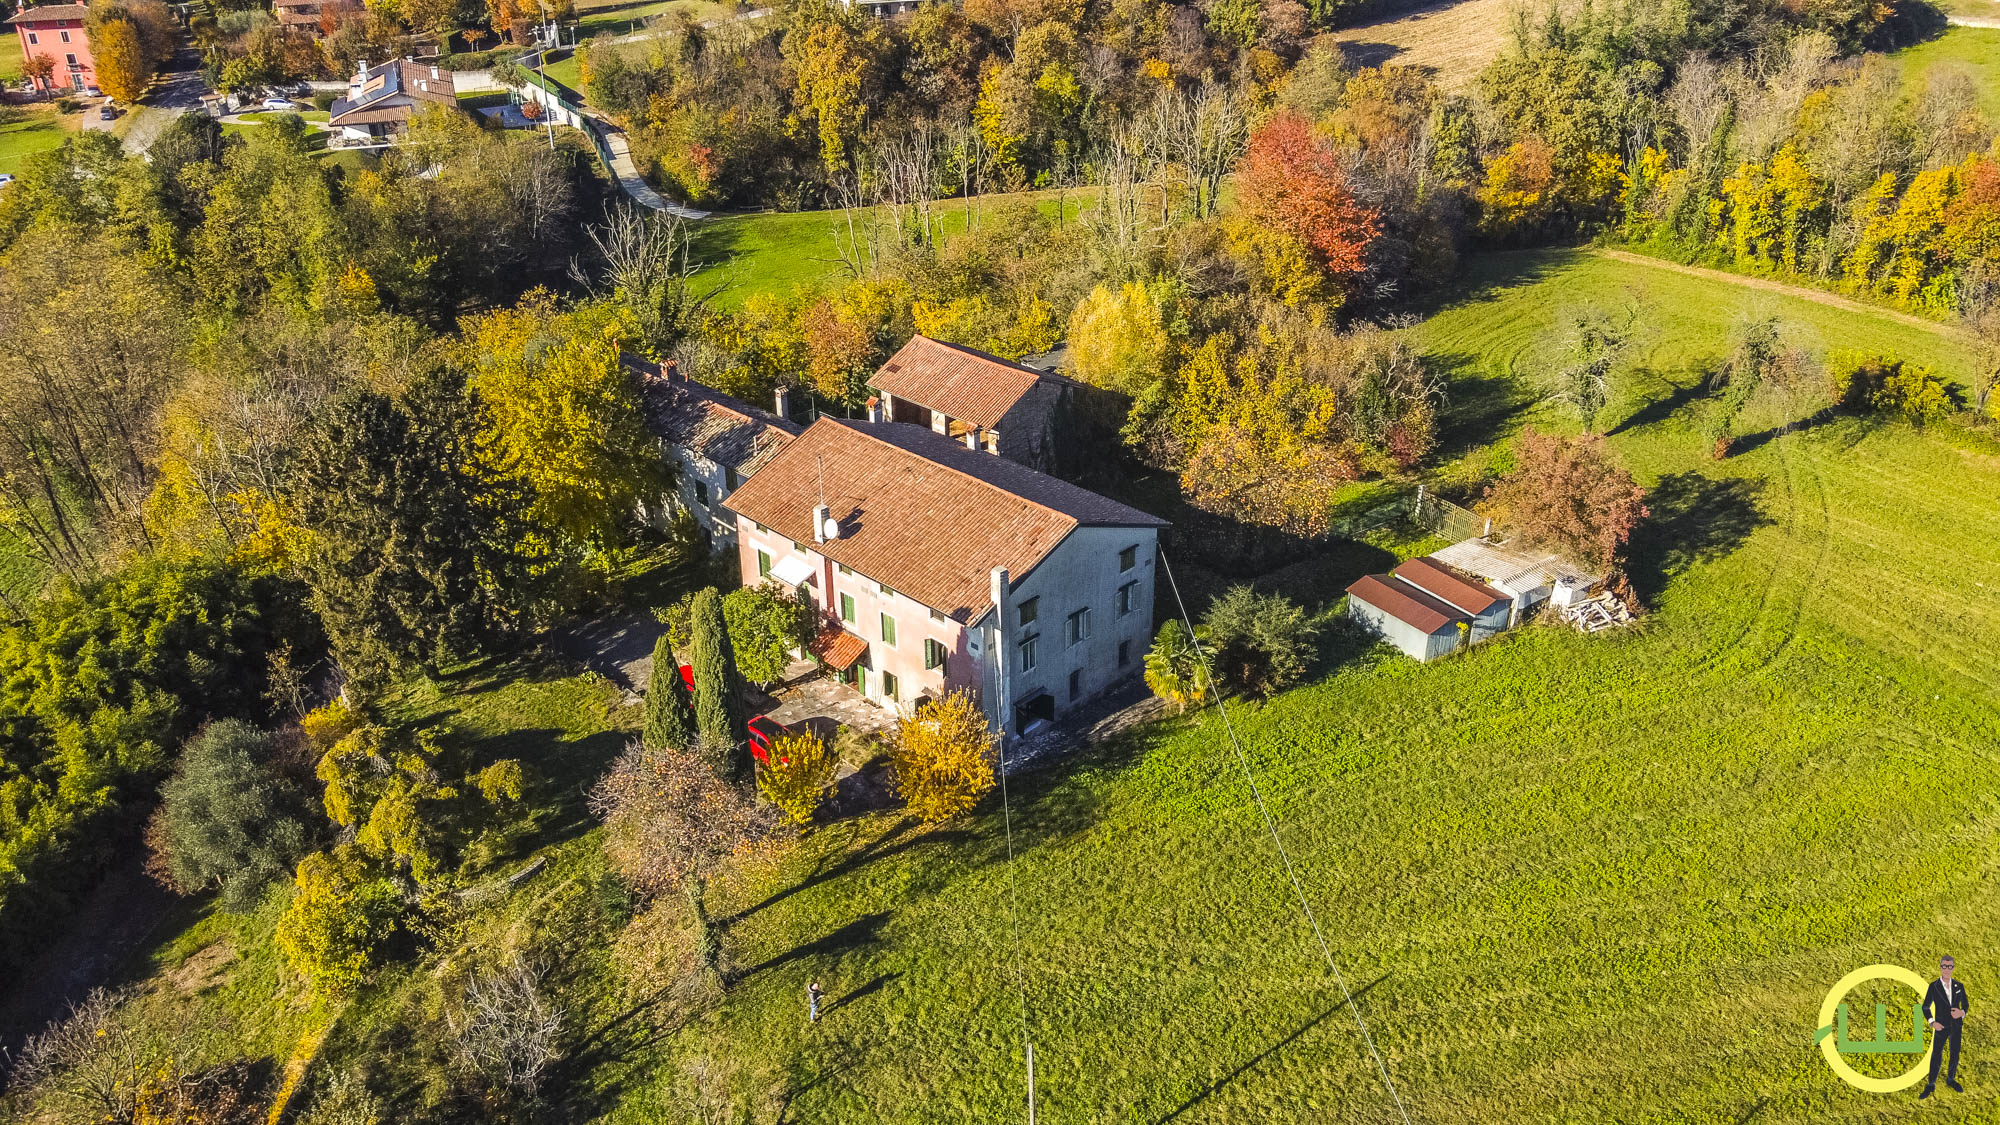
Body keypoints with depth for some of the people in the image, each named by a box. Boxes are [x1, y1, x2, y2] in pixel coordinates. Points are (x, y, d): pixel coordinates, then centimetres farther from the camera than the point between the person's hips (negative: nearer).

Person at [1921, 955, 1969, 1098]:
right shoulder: (1933, 986, -4)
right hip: (1941, 1026, -2)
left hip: (1956, 1026, 2)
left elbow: (1966, 1004, 9)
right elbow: (1926, 1007, 1)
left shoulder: (1959, 986, 2)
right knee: (1936, 1055, 0)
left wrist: (1962, 1012, -13)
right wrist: (1932, 1022, -11)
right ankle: (1931, 1085, 8)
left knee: (1955, 1054, 12)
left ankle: (1951, 1079, 32)